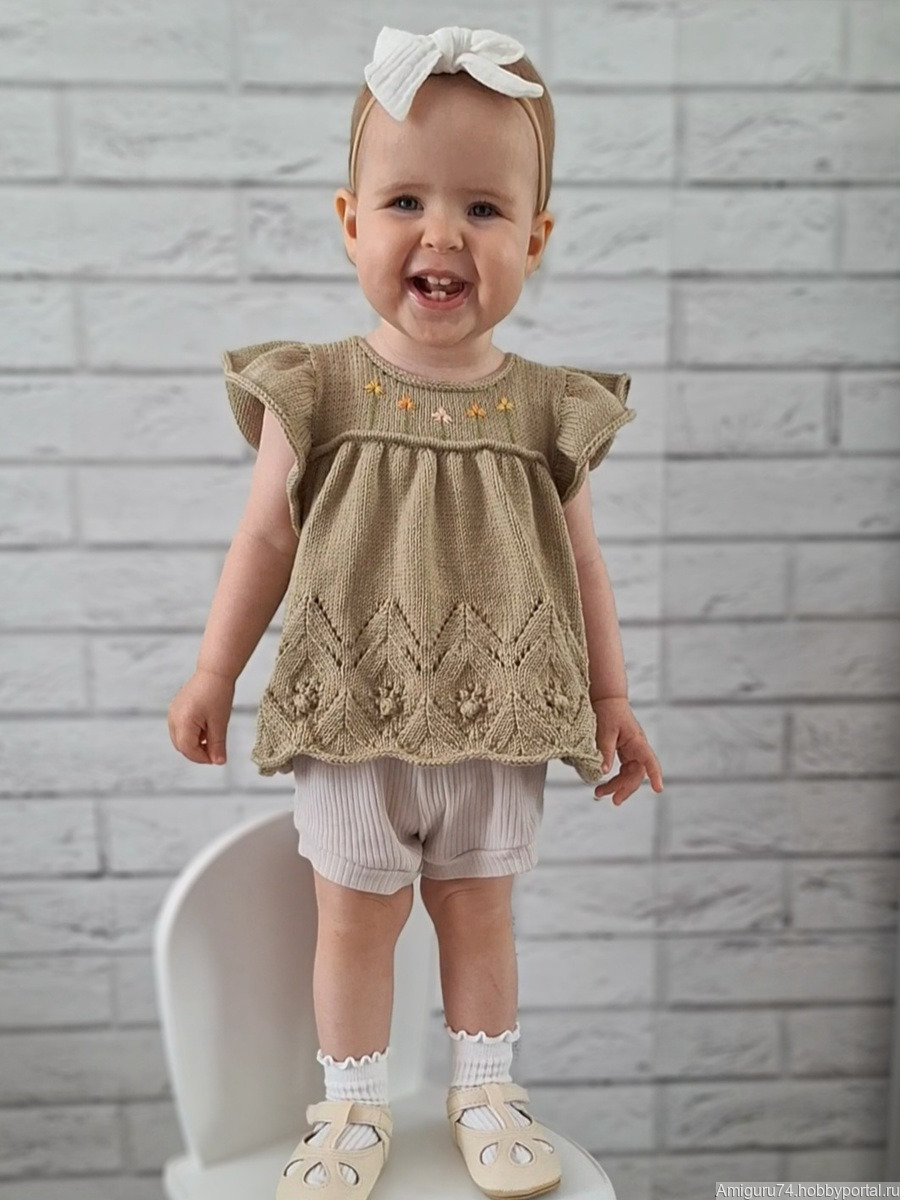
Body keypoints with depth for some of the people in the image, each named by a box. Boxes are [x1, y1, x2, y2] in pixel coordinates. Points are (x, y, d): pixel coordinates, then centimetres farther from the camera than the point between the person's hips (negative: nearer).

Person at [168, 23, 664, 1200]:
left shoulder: (545, 407, -4)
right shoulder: (316, 391, -8)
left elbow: (579, 558, 4)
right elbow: (266, 538, 0)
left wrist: (611, 696, 6)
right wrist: (213, 673, 3)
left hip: (498, 727, 1)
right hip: (350, 720, 0)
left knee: (479, 912, 17)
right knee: (355, 918, 13)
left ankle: (486, 1090, 39)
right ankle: (354, 1106, 36)